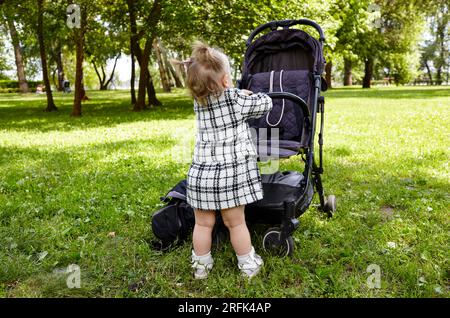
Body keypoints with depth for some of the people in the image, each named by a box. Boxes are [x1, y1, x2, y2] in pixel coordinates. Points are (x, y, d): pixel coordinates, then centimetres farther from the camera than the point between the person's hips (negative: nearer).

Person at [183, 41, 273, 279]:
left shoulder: (198, 102, 7)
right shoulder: (237, 100, -7)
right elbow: (266, 103, 7)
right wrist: (250, 95, 24)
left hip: (201, 173, 4)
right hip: (231, 172, -3)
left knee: (203, 223, 14)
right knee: (236, 223, 10)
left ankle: (201, 265, 28)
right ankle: (247, 264, 27)